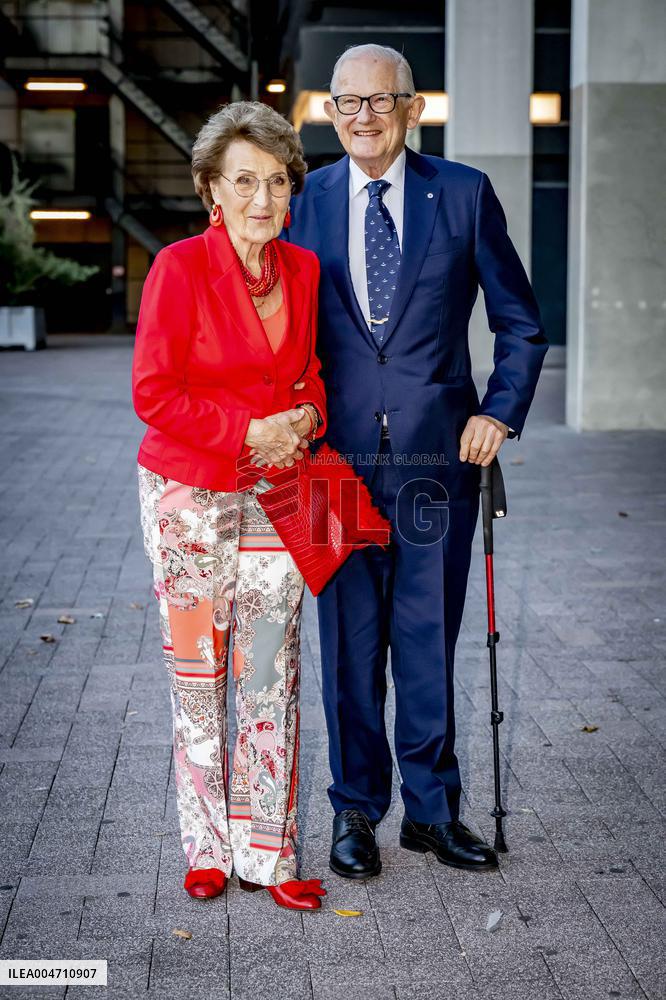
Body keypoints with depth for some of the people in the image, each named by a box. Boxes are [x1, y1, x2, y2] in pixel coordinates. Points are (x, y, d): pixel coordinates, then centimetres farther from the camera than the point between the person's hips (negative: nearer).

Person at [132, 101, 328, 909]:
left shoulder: (303, 269, 5)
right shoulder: (180, 268, -10)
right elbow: (153, 394, -11)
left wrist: (306, 417, -3)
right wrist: (249, 431, -16)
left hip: (275, 490, 4)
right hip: (190, 491, -3)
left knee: (273, 674, 1)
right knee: (197, 672, 5)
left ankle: (266, 853, 12)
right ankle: (208, 849, 20)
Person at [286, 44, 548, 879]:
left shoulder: (464, 193, 3)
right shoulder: (306, 201, 6)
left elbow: (520, 323, 7)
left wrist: (501, 411, -4)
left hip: (437, 450, -1)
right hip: (338, 452, 1)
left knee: (429, 639, 8)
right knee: (349, 644, 7)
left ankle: (431, 808, 23)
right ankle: (356, 811, 22)